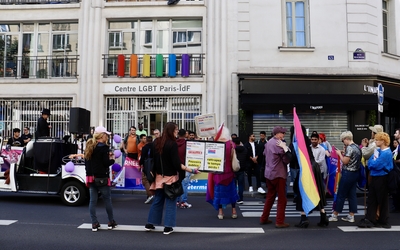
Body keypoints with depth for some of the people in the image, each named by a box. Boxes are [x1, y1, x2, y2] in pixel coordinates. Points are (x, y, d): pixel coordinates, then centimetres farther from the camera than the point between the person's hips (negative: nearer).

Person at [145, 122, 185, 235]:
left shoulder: (156, 142, 4)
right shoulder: (172, 144, -16)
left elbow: (152, 158, 9)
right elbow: (176, 162, -19)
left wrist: (154, 172, 15)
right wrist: (181, 173, -10)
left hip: (159, 176, 6)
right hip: (170, 176, -6)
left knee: (157, 200, 17)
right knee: (170, 201, 4)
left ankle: (150, 224, 21)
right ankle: (168, 227, 6)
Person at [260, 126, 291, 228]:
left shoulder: (268, 142, 9)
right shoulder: (279, 144, -17)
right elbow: (287, 160, -16)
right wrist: (285, 148, -14)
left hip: (268, 173, 8)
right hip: (278, 174, -8)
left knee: (270, 197, 17)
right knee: (282, 199, 1)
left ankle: (264, 218, 21)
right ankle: (280, 222, 3)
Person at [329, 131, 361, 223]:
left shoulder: (349, 148, -17)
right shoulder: (357, 147, 11)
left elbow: (345, 161, -18)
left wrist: (339, 153, -5)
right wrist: (344, 153, 11)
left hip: (348, 173, -9)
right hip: (355, 173, 9)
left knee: (341, 194, 0)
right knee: (352, 194, 10)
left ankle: (335, 215, 8)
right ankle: (351, 216, 14)